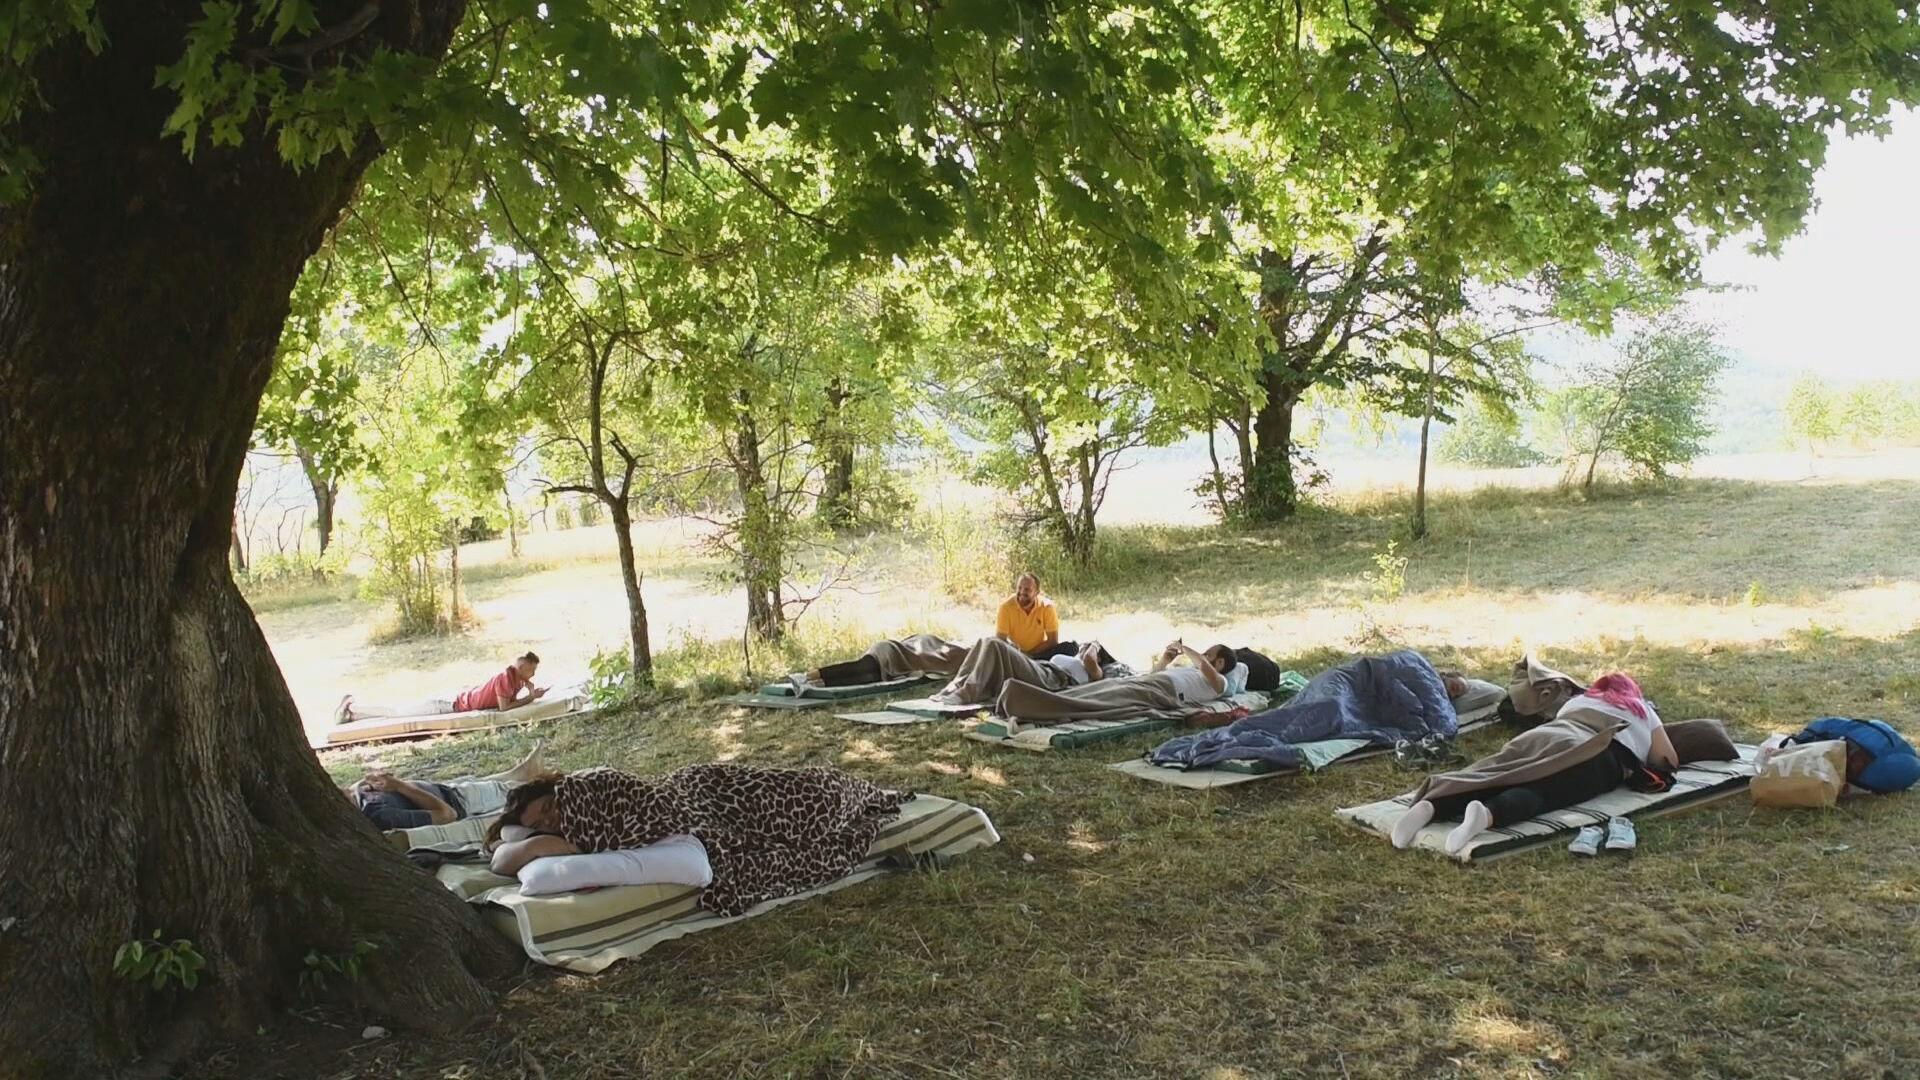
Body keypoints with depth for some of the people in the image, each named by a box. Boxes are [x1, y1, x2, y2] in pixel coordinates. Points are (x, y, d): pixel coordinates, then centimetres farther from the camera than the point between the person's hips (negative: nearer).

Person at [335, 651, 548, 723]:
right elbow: (504, 707, -30)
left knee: (405, 710, 17)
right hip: (455, 705, -7)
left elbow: (512, 700, 11)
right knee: (401, 711, 4)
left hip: (463, 698, 7)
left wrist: (531, 694, -6)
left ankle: (353, 708, 27)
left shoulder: (516, 678, 0)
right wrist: (531, 698, -23)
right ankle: (352, 708, 15)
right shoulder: (506, 677, -27)